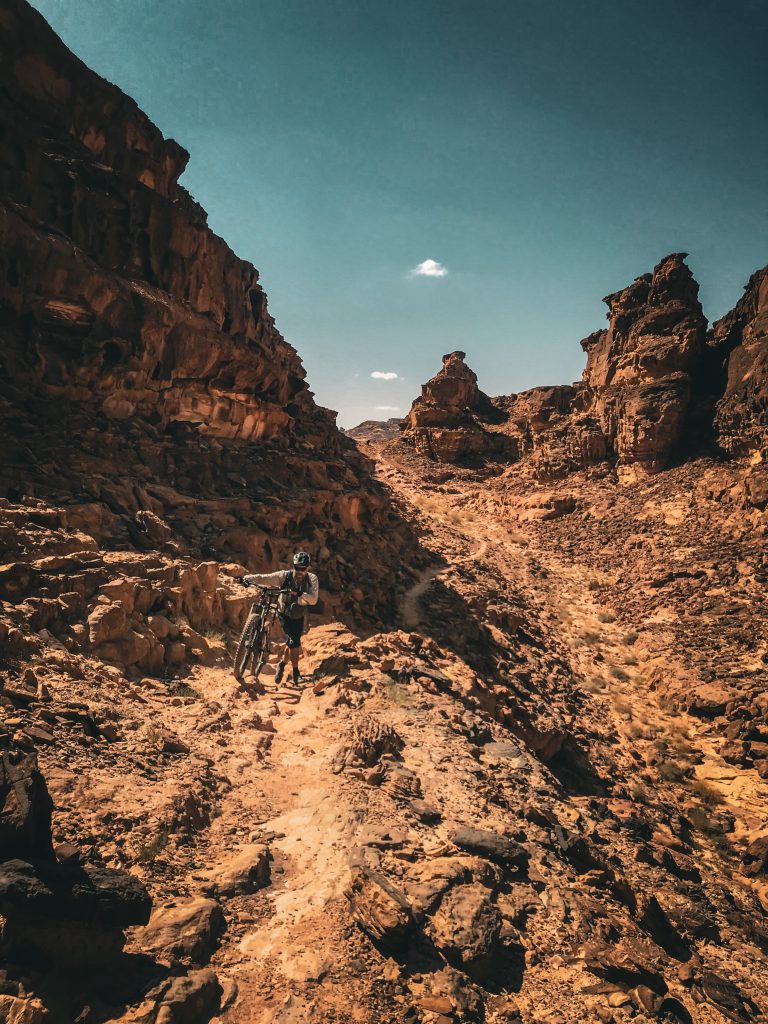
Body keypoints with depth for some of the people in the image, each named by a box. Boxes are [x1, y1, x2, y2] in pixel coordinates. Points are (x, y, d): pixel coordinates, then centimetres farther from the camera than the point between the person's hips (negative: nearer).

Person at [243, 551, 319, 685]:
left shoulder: (312, 579, -18)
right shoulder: (284, 576, -20)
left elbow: (313, 599, -30)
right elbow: (265, 578, -27)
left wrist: (300, 594, -48)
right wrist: (249, 578, -45)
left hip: (299, 616, 3)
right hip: (284, 614, -2)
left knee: (292, 642, 4)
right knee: (294, 640, -17)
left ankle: (282, 664, 30)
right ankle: (296, 672, -3)